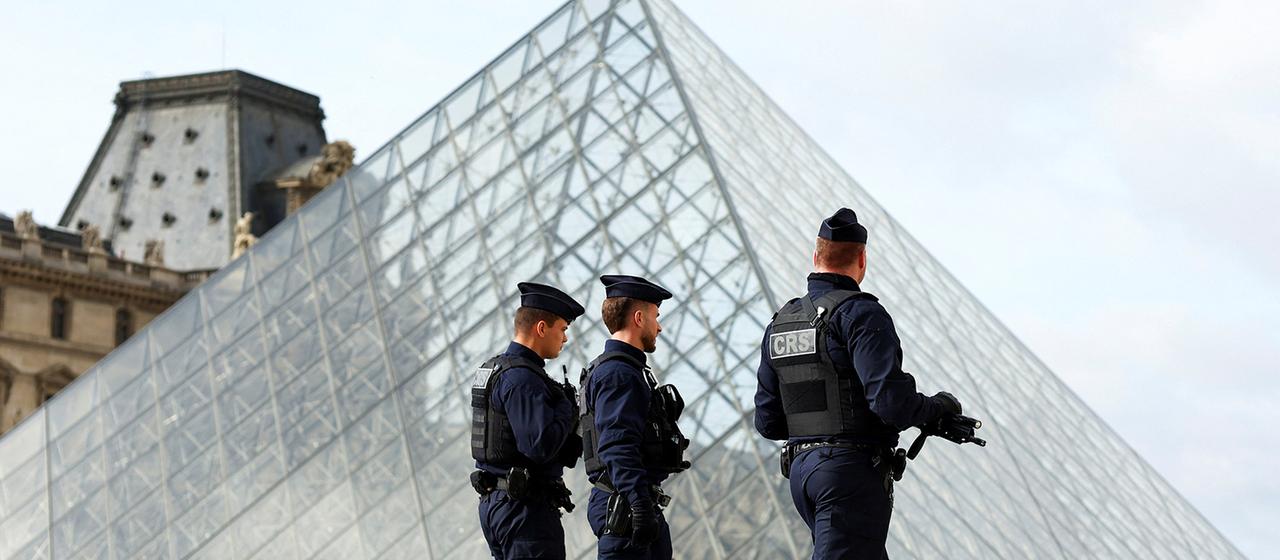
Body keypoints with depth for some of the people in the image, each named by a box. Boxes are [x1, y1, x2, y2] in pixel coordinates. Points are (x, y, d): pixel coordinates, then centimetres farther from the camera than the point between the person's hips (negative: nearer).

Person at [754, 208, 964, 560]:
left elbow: (767, 421, 13)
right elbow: (891, 401, -21)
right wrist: (938, 407, -2)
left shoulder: (780, 324, 12)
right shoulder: (861, 314, -11)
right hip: (854, 468, -8)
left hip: (801, 468, 8)